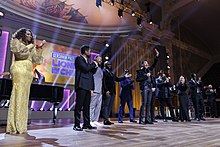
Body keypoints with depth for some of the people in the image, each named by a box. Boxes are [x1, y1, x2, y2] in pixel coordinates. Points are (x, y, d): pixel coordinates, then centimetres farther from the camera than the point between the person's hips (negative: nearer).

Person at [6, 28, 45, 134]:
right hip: (19, 68, -6)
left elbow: (37, 60, 16)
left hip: (28, 71, 6)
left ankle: (21, 126, 0)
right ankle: (14, 127, -13)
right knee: (18, 95, -14)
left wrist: (40, 48, 12)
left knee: (24, 97, -1)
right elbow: (20, 52, -5)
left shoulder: (31, 47, 28)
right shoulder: (16, 41, 14)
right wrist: (31, 45, 5)